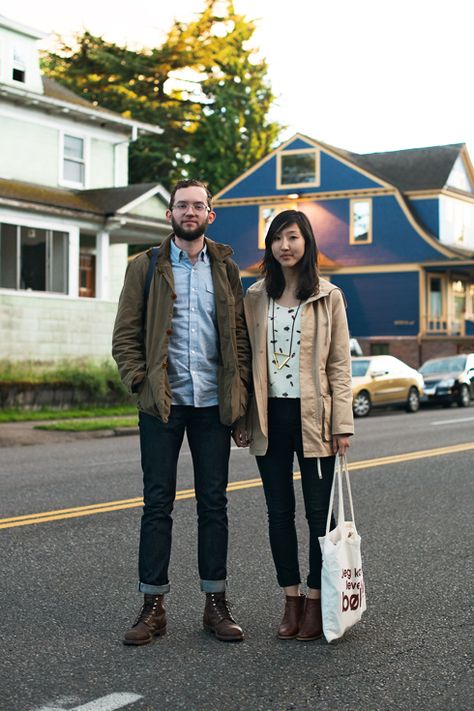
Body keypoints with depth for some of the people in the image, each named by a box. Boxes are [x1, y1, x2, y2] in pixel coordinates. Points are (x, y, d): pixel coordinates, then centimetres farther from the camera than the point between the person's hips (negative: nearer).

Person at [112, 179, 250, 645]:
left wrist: (239, 392, 0)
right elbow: (125, 335, 3)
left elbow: (240, 335, 10)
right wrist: (141, 383, -9)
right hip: (162, 403, -1)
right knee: (157, 503, 2)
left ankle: (215, 604, 15)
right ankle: (153, 607, 10)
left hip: (213, 403, 2)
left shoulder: (224, 268, 11)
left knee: (214, 503, 6)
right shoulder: (146, 267, 5)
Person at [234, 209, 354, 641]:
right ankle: (291, 601, 18)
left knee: (319, 512, 2)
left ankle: (316, 604, 13)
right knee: (279, 513, 7)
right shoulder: (256, 297, 8)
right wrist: (243, 419, 3)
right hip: (271, 417, 3)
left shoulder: (328, 298, 2)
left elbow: (340, 364, 0)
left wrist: (342, 424, -6)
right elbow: (245, 361, 8)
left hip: (312, 416, -2)